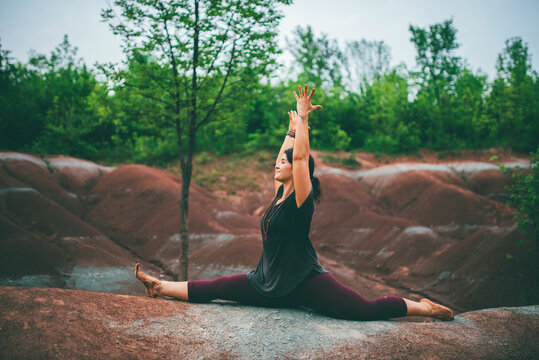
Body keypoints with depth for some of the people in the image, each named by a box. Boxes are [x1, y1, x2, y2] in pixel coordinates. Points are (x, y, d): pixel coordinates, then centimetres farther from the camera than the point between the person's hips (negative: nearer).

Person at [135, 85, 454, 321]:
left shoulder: (301, 199, -14)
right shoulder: (281, 193, 8)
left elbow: (301, 156, -25)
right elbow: (289, 149, 15)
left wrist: (302, 118, -19)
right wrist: (295, 123, 13)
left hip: (306, 282, -8)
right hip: (270, 284, 8)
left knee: (368, 310, -15)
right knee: (214, 289, 7)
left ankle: (423, 307, -1)